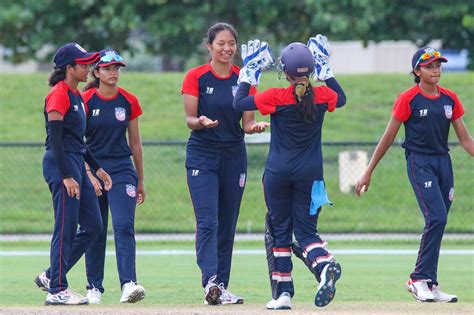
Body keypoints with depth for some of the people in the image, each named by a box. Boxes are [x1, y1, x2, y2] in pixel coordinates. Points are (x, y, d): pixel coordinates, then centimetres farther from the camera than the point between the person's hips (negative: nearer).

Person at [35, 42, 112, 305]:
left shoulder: (76, 95, 17)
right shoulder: (58, 94, -13)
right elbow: (55, 138, -18)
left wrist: (96, 168, 22)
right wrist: (66, 176, -23)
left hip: (77, 165, 10)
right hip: (60, 164, -10)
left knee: (93, 225, 9)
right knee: (66, 227, -7)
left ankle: (52, 276, 16)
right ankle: (57, 290, -2)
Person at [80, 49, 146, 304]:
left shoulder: (129, 102, 6)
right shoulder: (86, 100, -2)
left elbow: (135, 143, 12)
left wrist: (140, 180, 14)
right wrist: (89, 174, -14)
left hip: (122, 170, 1)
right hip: (92, 170, -1)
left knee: (124, 226, -14)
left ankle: (128, 284, -22)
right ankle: (94, 287, 14)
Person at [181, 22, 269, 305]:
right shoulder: (196, 77, -3)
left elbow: (246, 124, 3)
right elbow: (190, 119, -5)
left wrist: (256, 126, -20)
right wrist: (201, 122, -27)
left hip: (234, 156, 4)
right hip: (202, 155, -4)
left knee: (227, 226, 6)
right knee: (208, 222, -16)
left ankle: (221, 289, 10)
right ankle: (211, 282, -28)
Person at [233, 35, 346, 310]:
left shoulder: (277, 98, -12)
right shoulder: (322, 96, -3)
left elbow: (239, 103, -3)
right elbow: (341, 99, 21)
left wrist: (250, 71, 5)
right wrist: (325, 69, 24)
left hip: (278, 173, -2)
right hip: (310, 174, 2)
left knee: (280, 231, 9)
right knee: (306, 230, 7)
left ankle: (283, 293, 6)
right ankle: (325, 264, -26)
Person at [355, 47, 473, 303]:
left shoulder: (450, 99, 9)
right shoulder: (408, 99, -6)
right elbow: (388, 138, -2)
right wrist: (368, 173, -1)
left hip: (443, 162, 6)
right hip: (419, 163, -6)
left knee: (437, 224, 4)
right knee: (436, 217, -19)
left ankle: (429, 285, 10)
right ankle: (420, 279, -12)